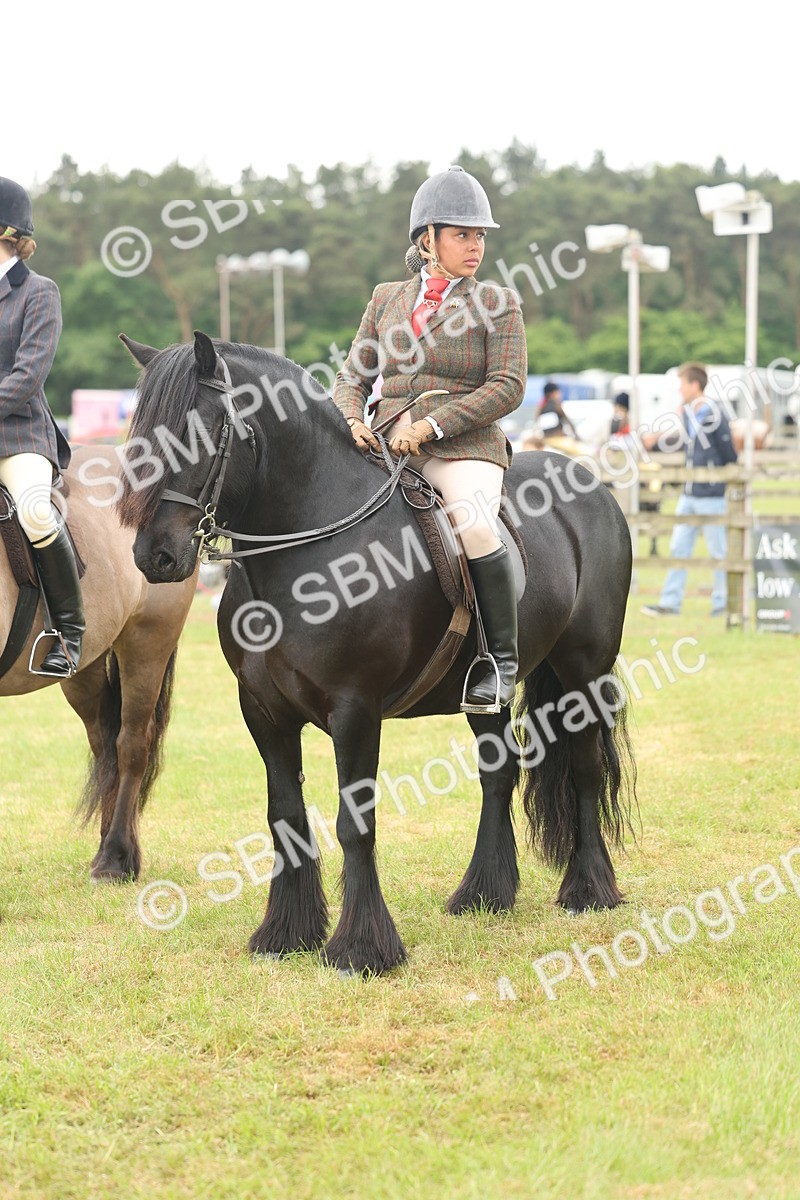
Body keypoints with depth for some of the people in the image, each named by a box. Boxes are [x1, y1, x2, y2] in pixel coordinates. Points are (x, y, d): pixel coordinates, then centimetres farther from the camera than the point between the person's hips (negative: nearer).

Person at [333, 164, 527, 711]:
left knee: (474, 524, -34)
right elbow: (353, 376, 16)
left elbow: (508, 387, -4)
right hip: (385, 446, 4)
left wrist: (430, 425, -14)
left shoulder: (497, 304, 6)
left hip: (464, 447, -4)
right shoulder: (387, 299, 17)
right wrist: (352, 420, -7)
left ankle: (503, 658, -17)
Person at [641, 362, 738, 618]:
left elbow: (729, 456, -12)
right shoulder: (688, 413, 9)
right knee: (678, 548, 7)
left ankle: (722, 602, 12)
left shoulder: (713, 415, -15)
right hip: (689, 495, 8)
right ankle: (670, 603, 9)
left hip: (711, 496, -8)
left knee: (718, 551, 2)